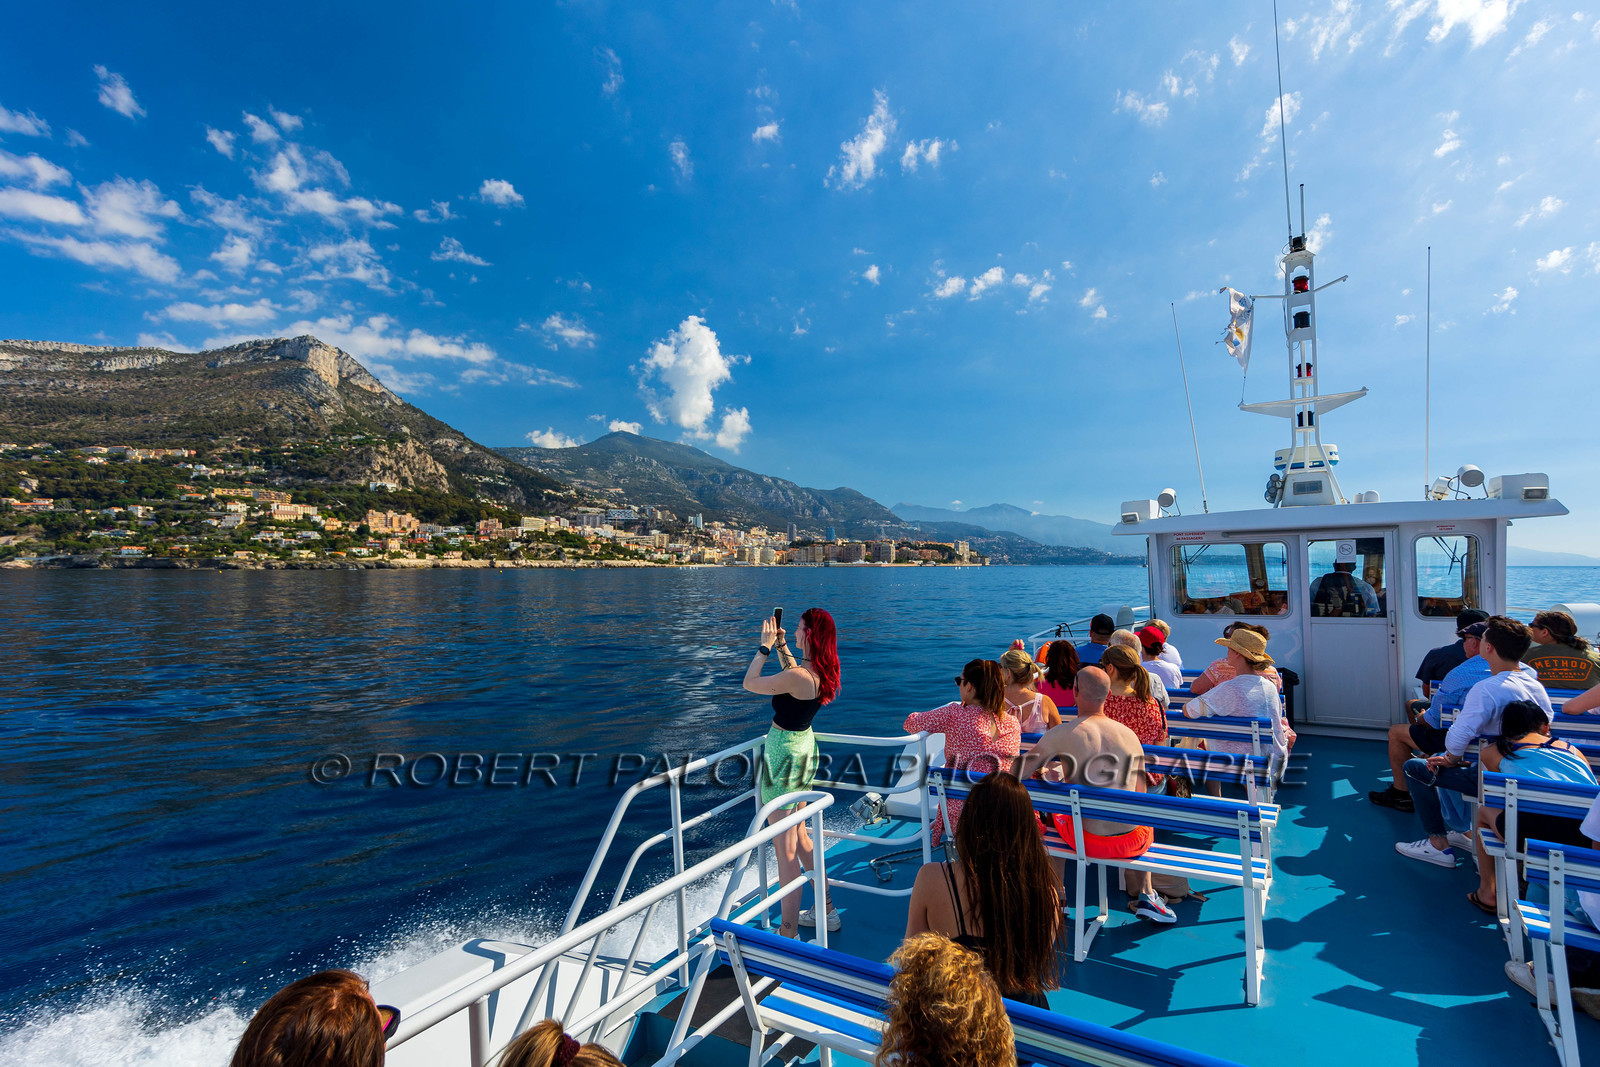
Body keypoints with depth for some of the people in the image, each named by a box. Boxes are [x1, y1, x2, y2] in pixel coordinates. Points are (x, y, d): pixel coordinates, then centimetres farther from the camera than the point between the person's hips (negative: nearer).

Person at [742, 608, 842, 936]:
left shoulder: (798, 676, -29)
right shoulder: (821, 671, -2)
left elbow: (750, 683, -16)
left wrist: (765, 646, -7)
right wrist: (781, 645, 16)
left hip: (785, 754, -9)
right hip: (804, 746, 9)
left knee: (785, 847, 2)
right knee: (800, 837, 23)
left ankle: (789, 931, 14)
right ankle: (827, 909, 36)